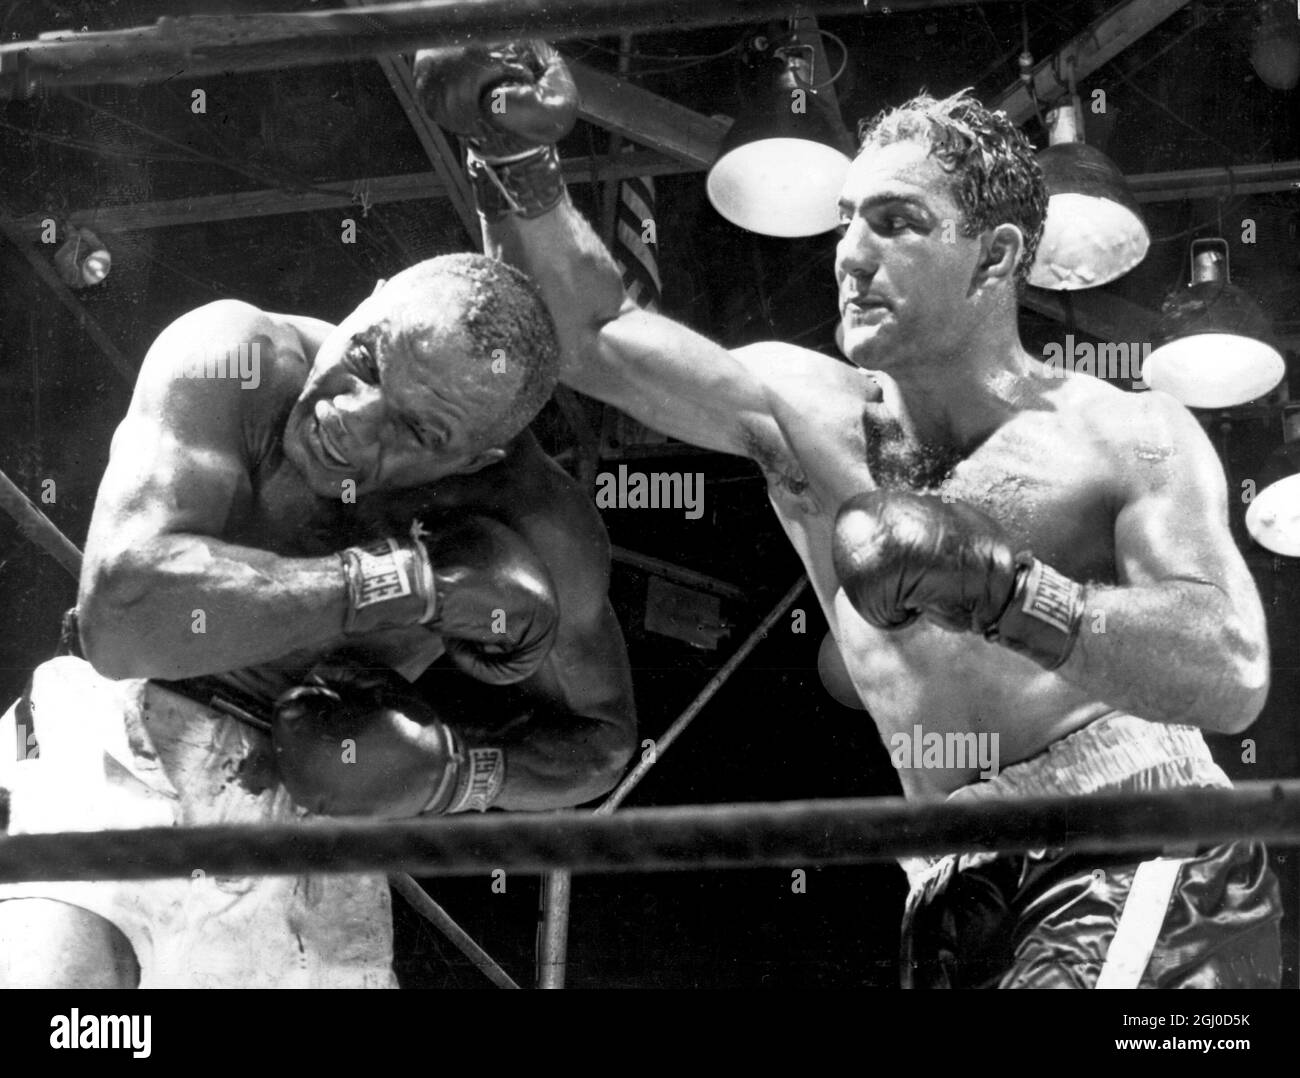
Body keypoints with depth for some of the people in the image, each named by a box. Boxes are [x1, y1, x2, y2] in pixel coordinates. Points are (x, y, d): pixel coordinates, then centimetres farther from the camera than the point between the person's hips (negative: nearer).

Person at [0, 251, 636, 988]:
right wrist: (413, 581, -30)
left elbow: (597, 741, 7)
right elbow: (121, 614, -32)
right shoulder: (234, 362, -18)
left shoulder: (540, 535, -11)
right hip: (112, 775, -3)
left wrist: (444, 772, -13)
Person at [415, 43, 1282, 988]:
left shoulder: (1127, 437, -2)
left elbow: (1234, 678, -16)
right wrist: (520, 167, -13)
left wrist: (1000, 591, -28)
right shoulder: (804, 414, 10)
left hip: (1152, 873, -4)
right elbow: (587, 333, 4)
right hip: (962, 902, 4)